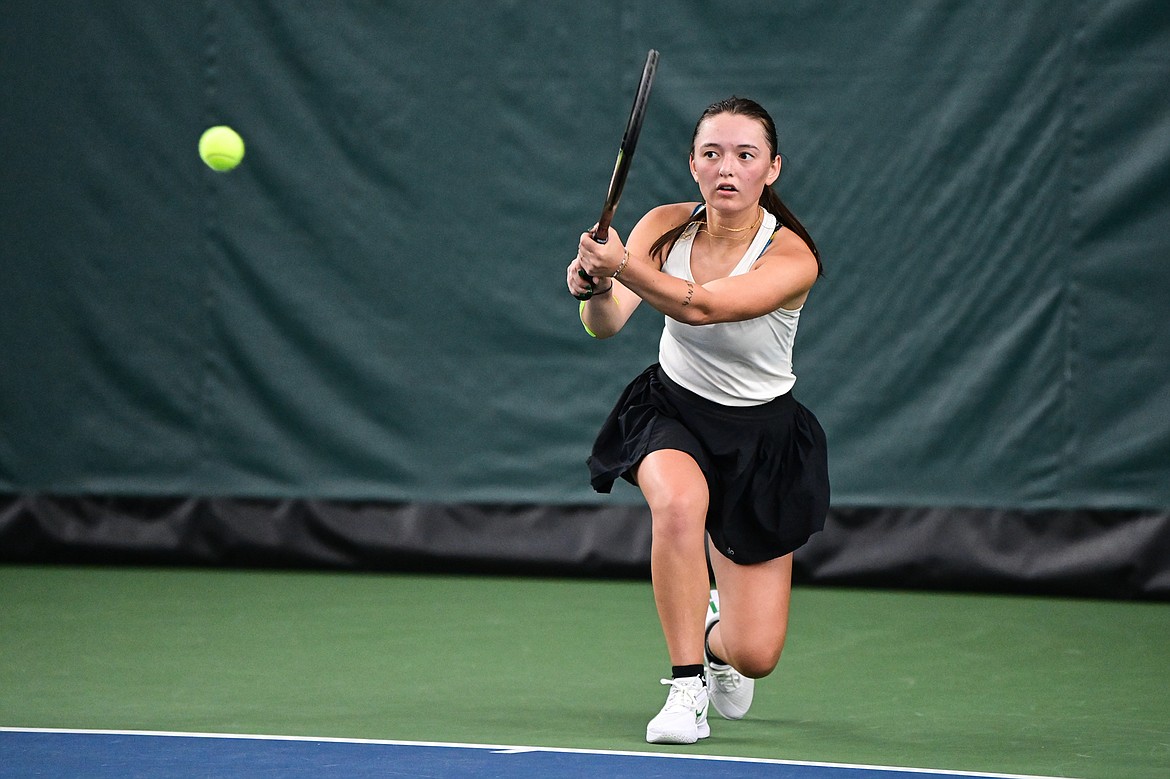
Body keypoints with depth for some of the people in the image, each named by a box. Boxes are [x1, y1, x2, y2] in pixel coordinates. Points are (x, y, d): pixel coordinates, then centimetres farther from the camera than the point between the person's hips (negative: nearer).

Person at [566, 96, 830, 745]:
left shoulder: (792, 258, -24)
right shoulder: (666, 227, -12)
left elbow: (701, 306, -40)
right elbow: (608, 323, -24)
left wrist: (623, 266, -56)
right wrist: (596, 291, -47)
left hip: (761, 435, -1)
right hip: (671, 410, 2)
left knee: (754, 657, -6)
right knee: (679, 501, -38)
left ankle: (714, 634, 34)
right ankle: (685, 690, -22)